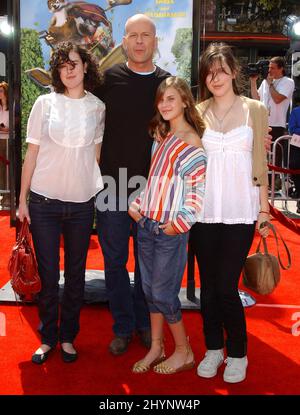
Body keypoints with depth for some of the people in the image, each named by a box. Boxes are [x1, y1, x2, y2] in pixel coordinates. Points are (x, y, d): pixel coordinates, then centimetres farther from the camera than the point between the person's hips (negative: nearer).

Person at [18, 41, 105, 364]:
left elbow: (96, 154, 7)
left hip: (82, 203, 1)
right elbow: (31, 153, 2)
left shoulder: (98, 107, 3)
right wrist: (22, 199, 0)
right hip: (44, 201, -1)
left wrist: (99, 192, 0)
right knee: (48, 274, 4)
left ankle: (68, 337, 26)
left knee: (75, 275, 9)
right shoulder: (45, 103, 0)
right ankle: (48, 337, 22)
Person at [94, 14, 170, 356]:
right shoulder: (108, 79, 0)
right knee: (115, 260, 8)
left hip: (150, 187, 1)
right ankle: (123, 327, 24)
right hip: (111, 184, 0)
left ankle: (144, 323, 30)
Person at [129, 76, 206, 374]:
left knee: (163, 293, -1)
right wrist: (138, 205, 8)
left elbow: (200, 185, -16)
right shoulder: (162, 137, 14)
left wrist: (180, 222, -18)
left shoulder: (190, 140, -10)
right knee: (150, 289, 13)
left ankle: (184, 352, 18)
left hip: (171, 229, -8)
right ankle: (155, 348, 27)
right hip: (147, 224, 8)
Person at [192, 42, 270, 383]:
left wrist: (264, 209, 2)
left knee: (226, 287, -4)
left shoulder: (255, 110, 3)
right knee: (208, 284, 9)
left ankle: (238, 353, 19)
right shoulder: (197, 113, 7)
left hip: (239, 213, -2)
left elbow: (260, 163, 4)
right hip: (204, 211, 2)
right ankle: (213, 348, 28)